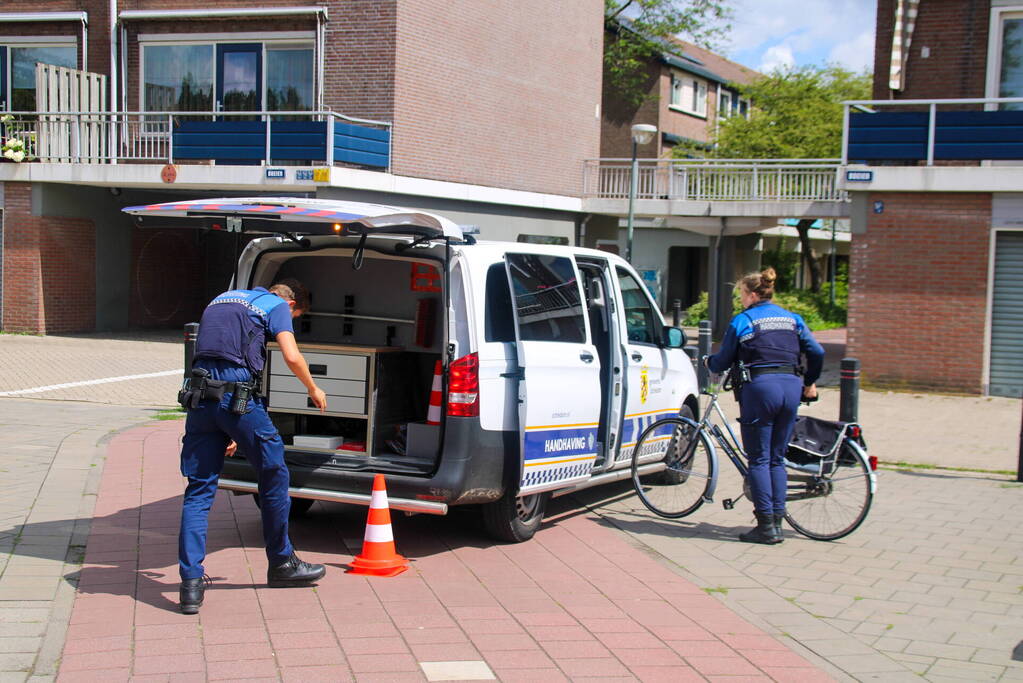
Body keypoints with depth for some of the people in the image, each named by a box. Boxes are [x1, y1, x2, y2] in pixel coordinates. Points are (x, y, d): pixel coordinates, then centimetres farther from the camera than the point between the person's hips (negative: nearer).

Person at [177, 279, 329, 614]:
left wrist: (226, 430, 29)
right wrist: (313, 389, 14)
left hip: (199, 395, 6)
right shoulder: (276, 305, 9)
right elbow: (292, 357, -7)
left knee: (199, 489, 8)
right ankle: (281, 564, 23)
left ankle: (191, 583, 3)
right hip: (237, 395, -6)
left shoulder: (220, 300, 29)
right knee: (274, 474, 12)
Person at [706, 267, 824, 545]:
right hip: (791, 387, 5)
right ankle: (777, 521, 12)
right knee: (777, 458, 13)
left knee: (759, 459, 1)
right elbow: (817, 353, 10)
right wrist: (809, 384, 24)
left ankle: (766, 526, -1)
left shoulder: (742, 321, 0)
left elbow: (722, 362, 3)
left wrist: (708, 362, 25)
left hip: (760, 387, -5)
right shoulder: (792, 319, 14)